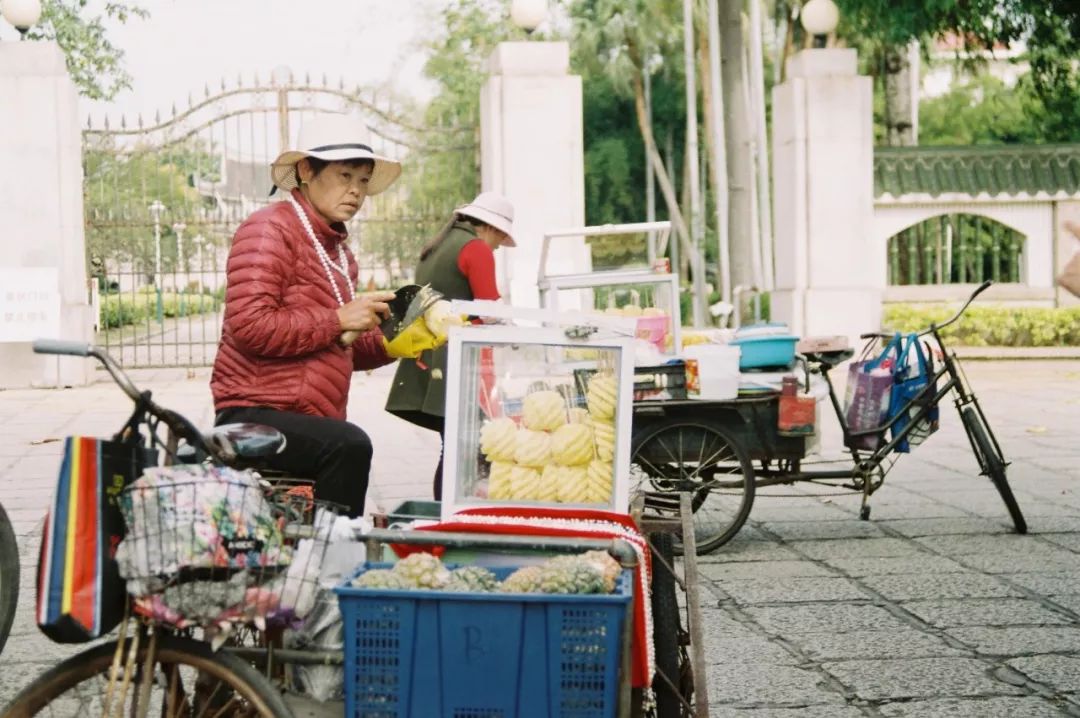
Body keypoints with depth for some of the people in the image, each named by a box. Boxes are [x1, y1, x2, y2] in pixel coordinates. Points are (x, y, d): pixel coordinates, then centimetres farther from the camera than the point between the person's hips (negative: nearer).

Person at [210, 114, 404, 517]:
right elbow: (250, 326, -20)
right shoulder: (271, 229, -7)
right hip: (256, 413, -10)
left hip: (310, 421, 10)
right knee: (349, 447, -33)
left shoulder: (336, 249, 24)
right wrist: (339, 320, -17)